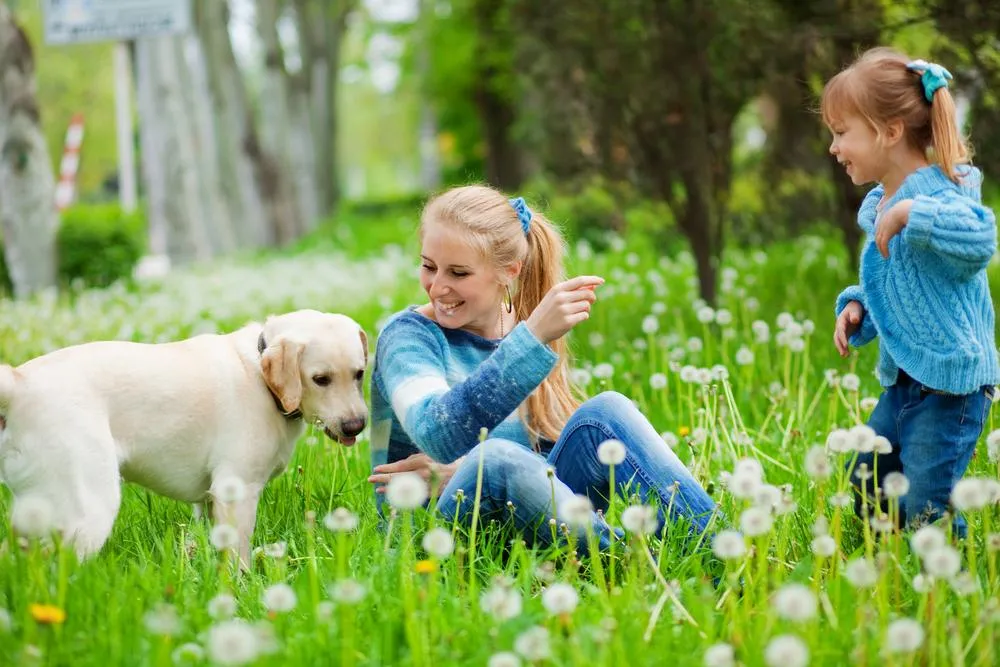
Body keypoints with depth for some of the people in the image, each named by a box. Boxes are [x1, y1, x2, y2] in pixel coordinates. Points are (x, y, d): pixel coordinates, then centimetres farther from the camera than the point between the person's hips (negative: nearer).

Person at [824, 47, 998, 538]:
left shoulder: (938, 196, -20)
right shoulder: (878, 205, 10)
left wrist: (910, 213, -43)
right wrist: (856, 308, 5)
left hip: (950, 382, -10)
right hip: (903, 381, 10)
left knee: (925, 512, -8)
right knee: (865, 489, 20)